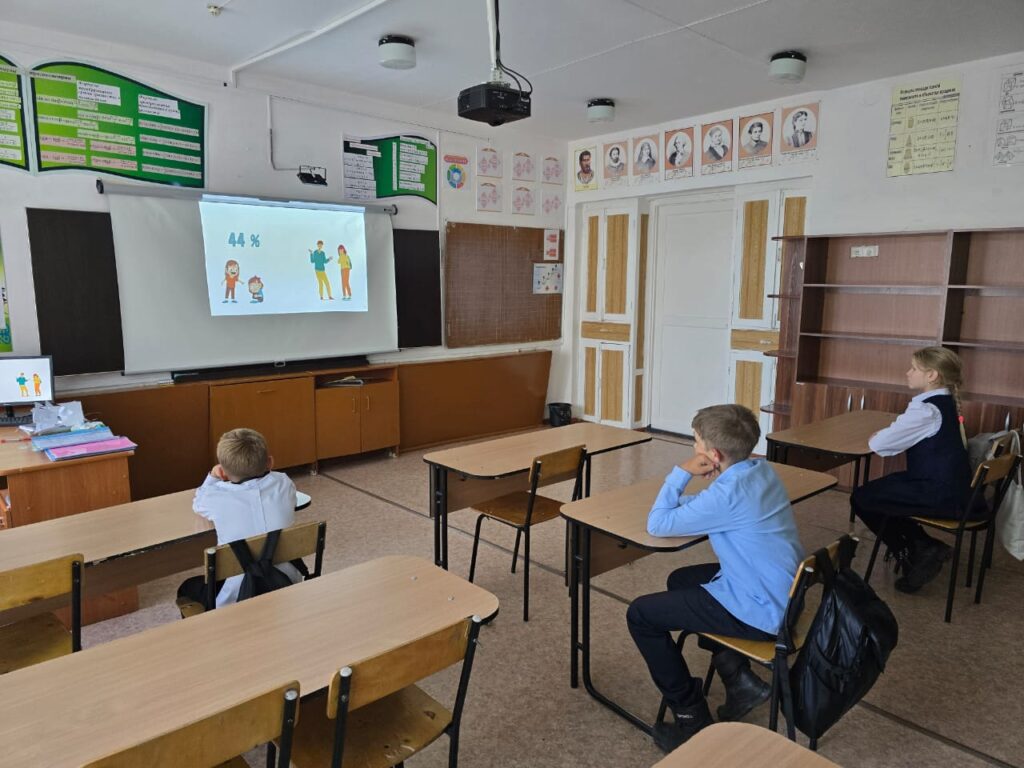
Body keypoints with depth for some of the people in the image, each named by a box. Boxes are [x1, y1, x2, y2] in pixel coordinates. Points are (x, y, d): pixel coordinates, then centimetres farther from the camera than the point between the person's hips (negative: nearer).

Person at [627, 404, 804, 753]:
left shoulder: (730, 493, -27)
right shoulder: (762, 469, 0)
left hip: (759, 612, -9)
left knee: (640, 614, -1)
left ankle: (692, 717, 9)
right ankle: (738, 675, 21)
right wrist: (686, 501, -1)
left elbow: (657, 525, -18)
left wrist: (681, 472, -13)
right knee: (680, 580, 27)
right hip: (781, 594, 9)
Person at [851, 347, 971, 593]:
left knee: (861, 498, 0)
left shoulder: (927, 410, -22)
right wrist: (887, 434, 0)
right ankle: (920, 547, 19)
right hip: (952, 487, 9)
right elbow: (908, 436, 18)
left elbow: (878, 444, -21)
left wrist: (876, 436, 0)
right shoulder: (946, 404, 8)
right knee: (880, 487, 21)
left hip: (940, 495, -9)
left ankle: (917, 550, 9)